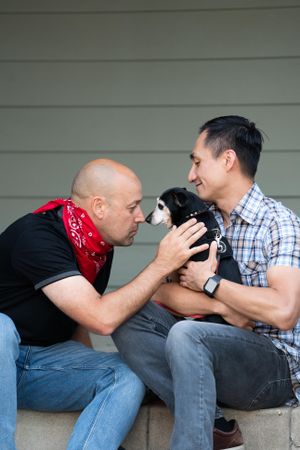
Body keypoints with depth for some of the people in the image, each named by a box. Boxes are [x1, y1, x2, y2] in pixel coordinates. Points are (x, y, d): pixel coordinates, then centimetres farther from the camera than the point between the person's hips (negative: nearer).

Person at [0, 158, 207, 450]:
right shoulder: (36, 236, -23)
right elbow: (103, 319, -29)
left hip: (44, 358, 7)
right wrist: (163, 264, -23)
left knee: (129, 376, -19)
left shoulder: (102, 248, 3)